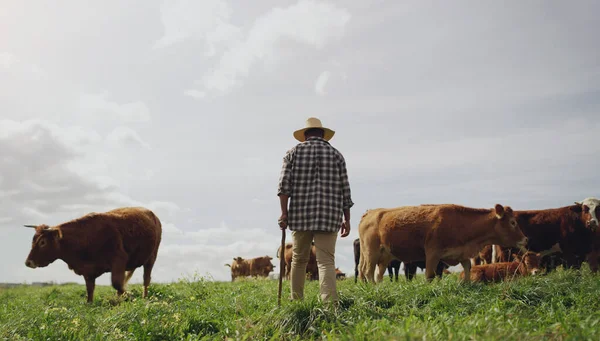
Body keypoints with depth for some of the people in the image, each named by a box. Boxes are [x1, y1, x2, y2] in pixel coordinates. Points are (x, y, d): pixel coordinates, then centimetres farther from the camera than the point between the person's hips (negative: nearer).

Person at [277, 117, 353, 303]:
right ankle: (330, 303, -16)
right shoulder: (336, 154, 10)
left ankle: (296, 301, 21)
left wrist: (284, 212, -4)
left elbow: (284, 183, -3)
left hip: (300, 215, 1)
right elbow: (345, 189, 7)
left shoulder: (294, 152, 9)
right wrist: (346, 219, 12)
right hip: (329, 217, 0)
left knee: (299, 260, 15)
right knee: (326, 261, -3)